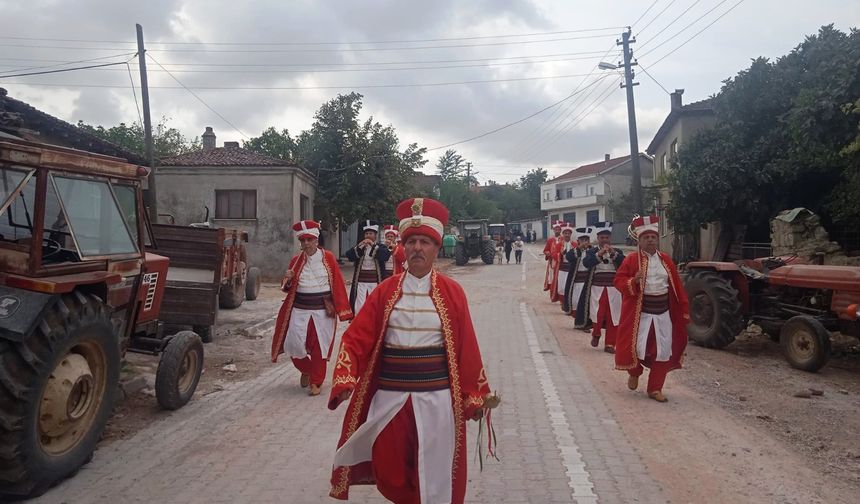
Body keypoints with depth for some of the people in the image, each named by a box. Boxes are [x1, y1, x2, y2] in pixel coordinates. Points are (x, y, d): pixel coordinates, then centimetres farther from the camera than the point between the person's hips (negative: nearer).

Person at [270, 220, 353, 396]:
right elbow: (288, 288, 13)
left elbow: (337, 284, -2)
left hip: (322, 309, -2)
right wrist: (287, 280, -10)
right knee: (295, 343, -4)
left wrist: (339, 308, -7)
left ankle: (316, 381, 18)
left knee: (319, 345, 1)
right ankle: (306, 370, 27)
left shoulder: (328, 258, -2)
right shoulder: (295, 260, 6)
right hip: (300, 309, 2)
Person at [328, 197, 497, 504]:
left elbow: (467, 347, 0)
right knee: (390, 476, 13)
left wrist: (476, 396, 2)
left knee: (434, 477, 9)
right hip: (389, 398, 2)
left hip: (436, 400, -1)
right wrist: (345, 380, -16)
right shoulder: (385, 291, 1)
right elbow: (356, 337, -3)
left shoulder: (452, 292, -2)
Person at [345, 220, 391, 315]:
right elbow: (349, 255, -6)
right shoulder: (359, 247, 10)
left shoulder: (381, 247, 4)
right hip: (360, 282, 2)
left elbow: (386, 256, -16)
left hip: (375, 283, -1)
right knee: (359, 308, -2)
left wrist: (374, 245, -23)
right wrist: (359, 246, -21)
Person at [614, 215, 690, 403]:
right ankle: (634, 372, 31)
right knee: (637, 347, -3)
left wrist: (684, 310, 6)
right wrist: (634, 281, -28)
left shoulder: (666, 260, 7)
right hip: (640, 312, -4)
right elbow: (619, 280, -9)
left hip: (663, 313, 4)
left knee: (664, 351, 6)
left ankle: (655, 388, 20)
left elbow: (677, 286, 9)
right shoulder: (631, 259, -6)